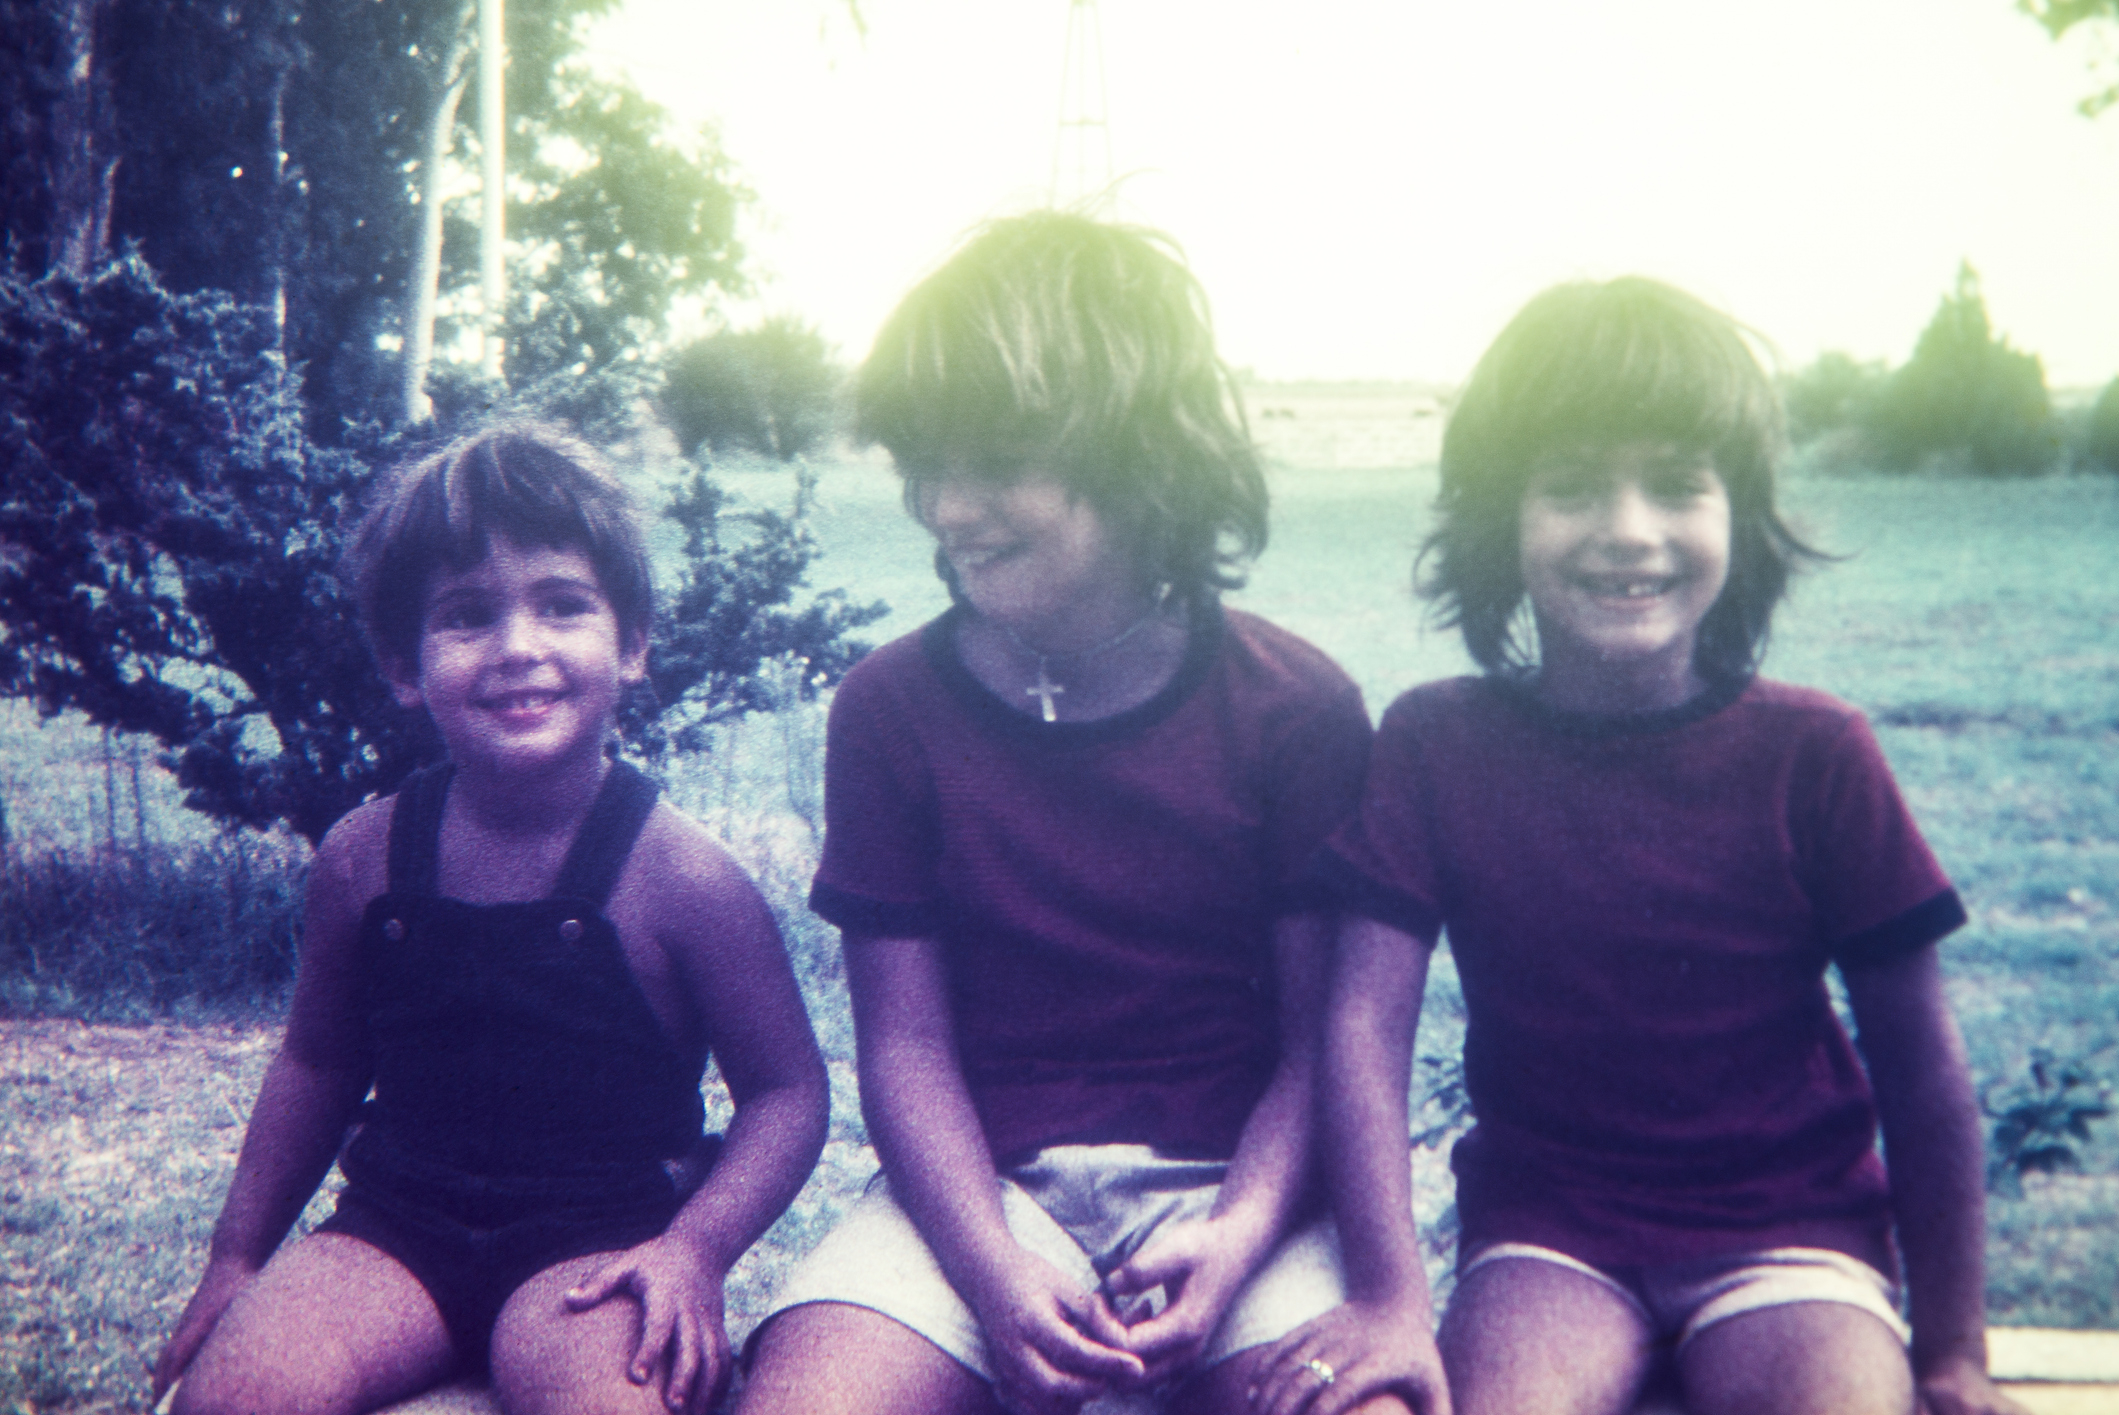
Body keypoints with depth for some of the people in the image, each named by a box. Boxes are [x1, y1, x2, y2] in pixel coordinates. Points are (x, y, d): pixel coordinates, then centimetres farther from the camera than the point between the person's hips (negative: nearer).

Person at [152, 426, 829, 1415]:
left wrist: (694, 1248, -19)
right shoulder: (364, 858, 1)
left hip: (600, 1239, -3)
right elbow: (316, 1066, 15)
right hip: (399, 1226, 4)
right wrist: (237, 1256, 14)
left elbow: (787, 1092, -5)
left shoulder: (680, 876, -11)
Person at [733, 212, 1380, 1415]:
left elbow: (1322, 1041, -2)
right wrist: (994, 1270, -15)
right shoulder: (892, 708, 2)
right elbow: (906, 1041, 0)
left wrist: (1236, 1236, -19)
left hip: (1230, 1177, -1)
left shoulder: (1298, 710, -2)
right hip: (978, 1186, 1)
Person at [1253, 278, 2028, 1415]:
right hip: (1548, 1232, 0)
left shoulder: (1814, 753, -4)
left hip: (1791, 1226, 1)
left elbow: (1918, 1064, 1)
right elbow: (1367, 1019, -9)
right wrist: (1388, 1301, -19)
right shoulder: (1436, 745, -3)